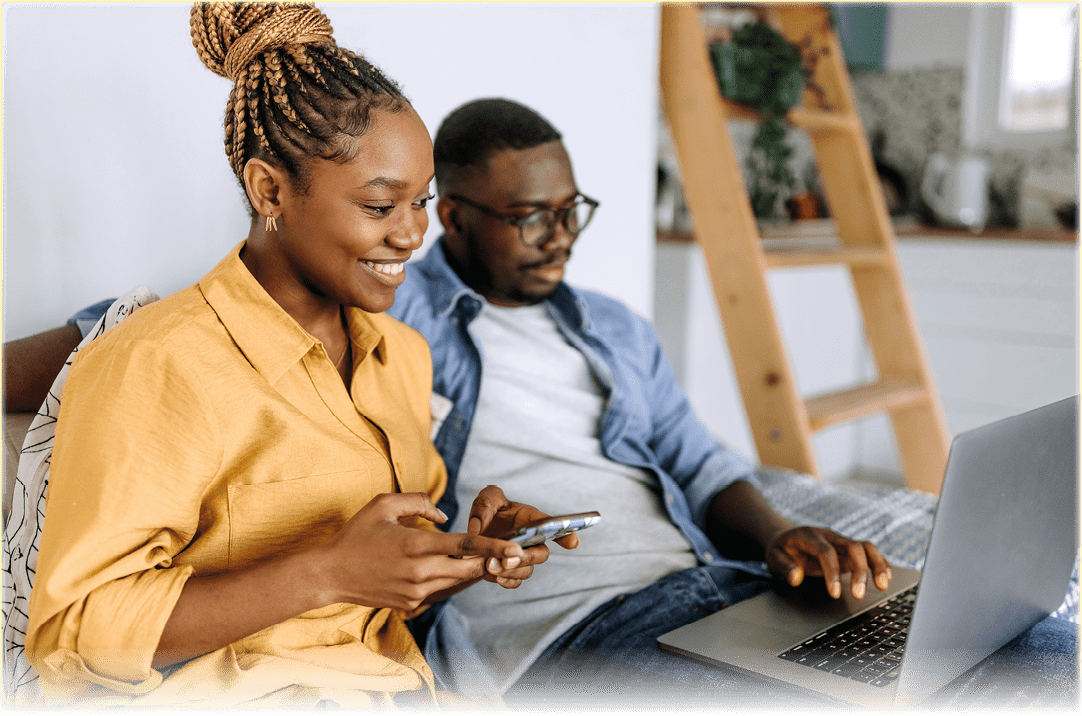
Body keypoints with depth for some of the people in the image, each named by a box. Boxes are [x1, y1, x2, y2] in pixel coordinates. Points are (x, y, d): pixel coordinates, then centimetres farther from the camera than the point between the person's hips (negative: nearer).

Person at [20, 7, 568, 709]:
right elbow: (76, 636, -17)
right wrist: (330, 572, -26)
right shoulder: (158, 367, -15)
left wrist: (469, 554, -5)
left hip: (402, 687, 6)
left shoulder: (403, 354, 9)